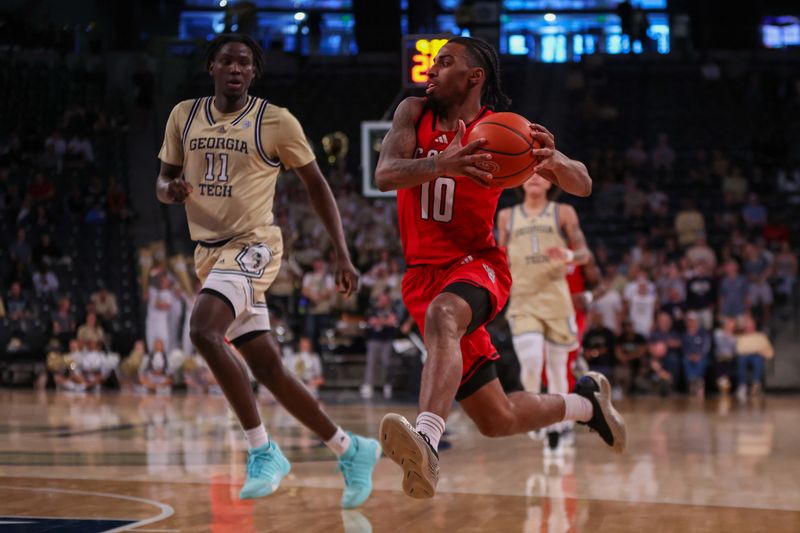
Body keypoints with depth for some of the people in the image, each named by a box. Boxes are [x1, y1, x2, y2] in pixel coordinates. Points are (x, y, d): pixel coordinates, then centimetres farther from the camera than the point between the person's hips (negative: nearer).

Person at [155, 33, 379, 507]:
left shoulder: (276, 121, -6)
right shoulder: (184, 116, 7)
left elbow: (316, 185, 2)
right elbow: (163, 182, 14)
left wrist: (343, 256, -3)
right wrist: (172, 188, -12)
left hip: (252, 246, -6)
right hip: (209, 252, 6)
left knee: (203, 331, -29)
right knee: (268, 369, 5)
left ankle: (263, 451, -19)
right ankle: (352, 450, 20)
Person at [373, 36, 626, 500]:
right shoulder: (415, 114, 3)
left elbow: (583, 186, -4)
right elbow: (385, 174, -15)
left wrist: (553, 161, -27)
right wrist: (442, 164, -35)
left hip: (476, 265, -4)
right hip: (425, 274, 4)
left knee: (441, 317, -42)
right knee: (498, 420, 6)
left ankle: (427, 441, -60)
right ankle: (585, 402, 34)